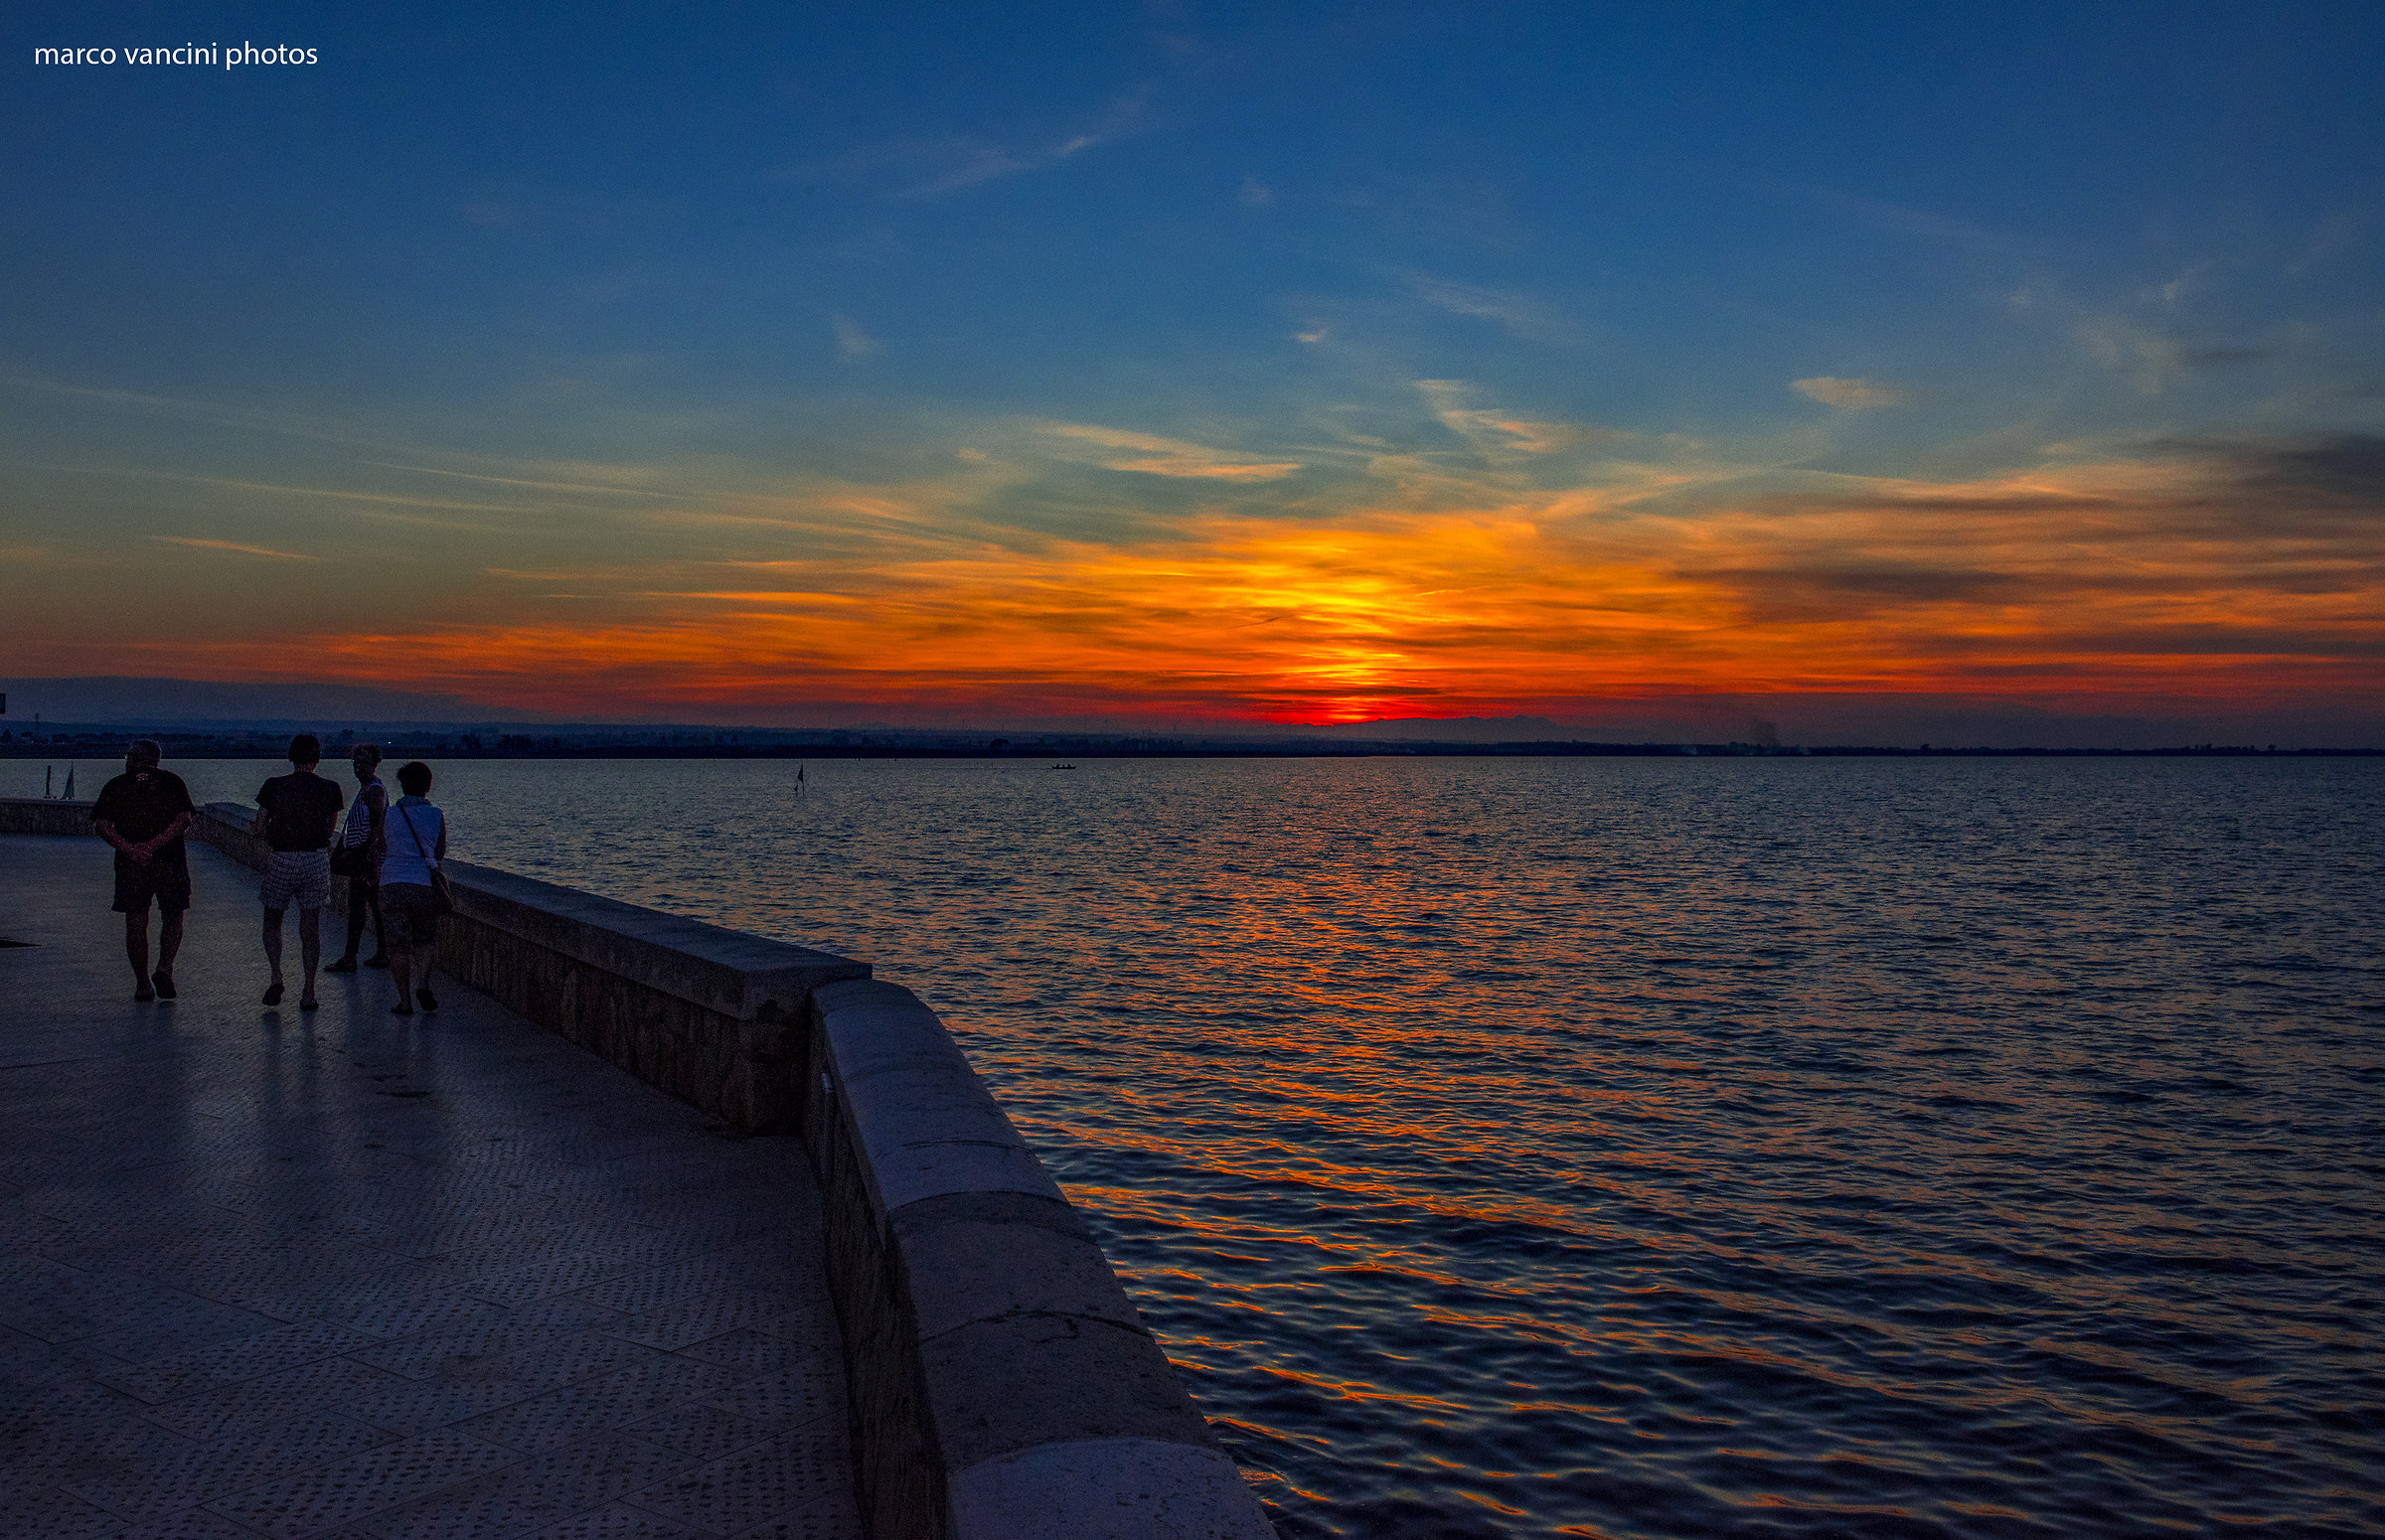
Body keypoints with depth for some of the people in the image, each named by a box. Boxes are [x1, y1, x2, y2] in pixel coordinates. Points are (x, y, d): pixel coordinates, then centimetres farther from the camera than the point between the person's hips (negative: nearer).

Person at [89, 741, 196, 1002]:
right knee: (172, 919, 13)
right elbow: (184, 819, -8)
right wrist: (152, 846, -12)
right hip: (170, 862, -1)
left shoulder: (115, 786, 7)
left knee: (136, 925, 7)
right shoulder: (172, 782, 4)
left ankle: (143, 983, 8)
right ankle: (165, 968, -6)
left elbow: (100, 824, -3)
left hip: (130, 864, 1)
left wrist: (130, 849, -12)